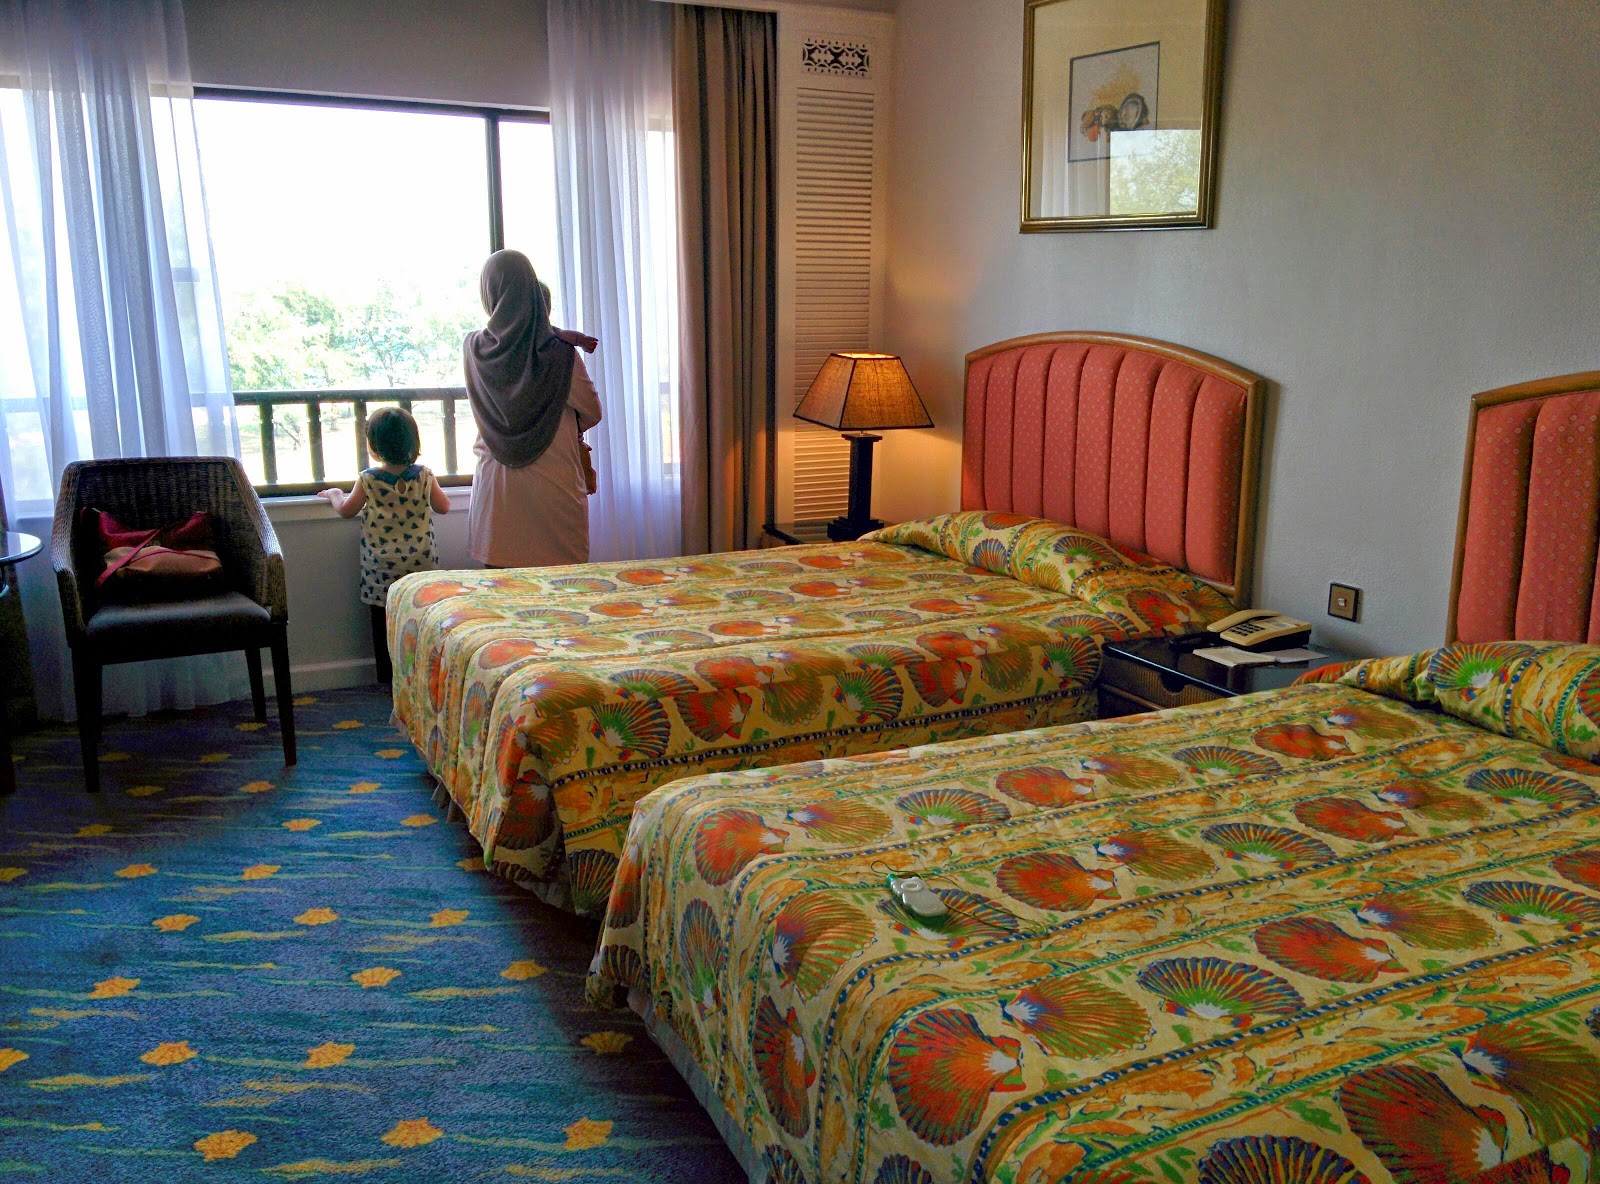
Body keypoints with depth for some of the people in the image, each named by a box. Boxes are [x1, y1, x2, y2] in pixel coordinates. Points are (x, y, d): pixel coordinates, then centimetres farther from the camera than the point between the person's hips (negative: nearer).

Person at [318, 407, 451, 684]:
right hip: (420, 563, 1)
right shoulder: (425, 476, -6)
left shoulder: (368, 480, -8)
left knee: (384, 626, 11)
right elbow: (443, 507, 6)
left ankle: (389, 680, 17)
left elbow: (346, 510, 4)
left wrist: (334, 495, 25)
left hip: (381, 570, -1)